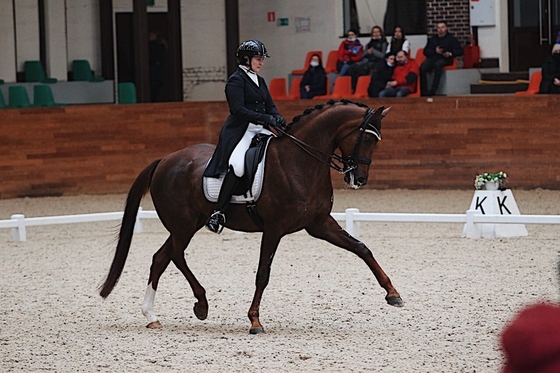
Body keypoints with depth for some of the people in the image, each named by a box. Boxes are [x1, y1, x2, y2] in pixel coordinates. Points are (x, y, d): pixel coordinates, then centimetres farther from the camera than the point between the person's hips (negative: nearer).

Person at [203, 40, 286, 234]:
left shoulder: (260, 81, 20)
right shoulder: (236, 80, -5)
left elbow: (270, 106, 16)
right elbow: (238, 109, -16)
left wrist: (278, 120, -6)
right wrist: (265, 118, -24)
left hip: (260, 131, 9)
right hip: (240, 131, -9)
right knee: (237, 165, -31)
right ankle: (219, 213, -28)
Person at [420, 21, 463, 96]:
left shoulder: (451, 39, 17)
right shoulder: (432, 39, 25)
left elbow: (460, 51, 10)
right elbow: (426, 51, 17)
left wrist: (451, 54, -9)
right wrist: (435, 51, -2)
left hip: (444, 59, -3)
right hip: (432, 58, 3)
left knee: (438, 64, -40)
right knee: (422, 68, -31)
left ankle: (433, 89, -42)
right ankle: (423, 91, -33)